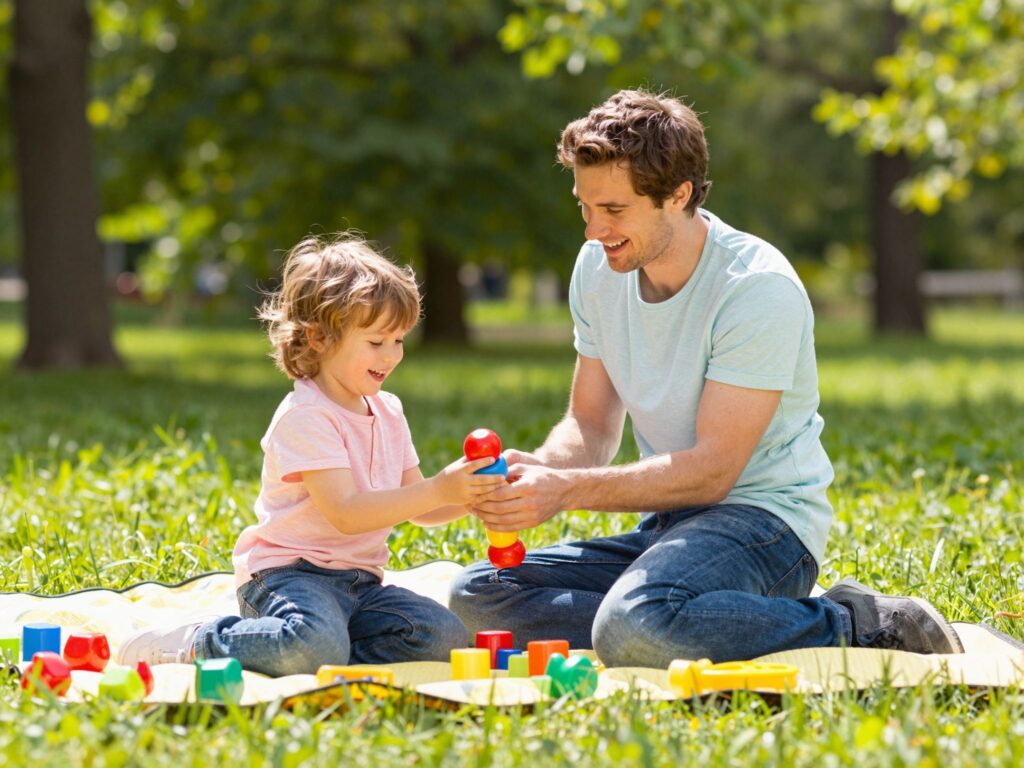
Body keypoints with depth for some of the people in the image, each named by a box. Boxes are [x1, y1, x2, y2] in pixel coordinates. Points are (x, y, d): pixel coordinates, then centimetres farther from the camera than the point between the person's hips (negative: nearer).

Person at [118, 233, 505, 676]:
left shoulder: (388, 411, 13)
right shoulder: (305, 416, -14)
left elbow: (419, 510, 15)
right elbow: (346, 513, -24)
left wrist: (466, 497, -6)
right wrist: (438, 491, -29)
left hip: (359, 581, 8)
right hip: (288, 572, -8)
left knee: (444, 638, -14)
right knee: (316, 645, -37)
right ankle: (198, 644, -12)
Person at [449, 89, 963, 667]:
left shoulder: (759, 288, -18)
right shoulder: (597, 269, 5)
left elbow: (713, 468, -21)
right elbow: (591, 425, 8)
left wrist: (567, 491, -28)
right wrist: (536, 469, -15)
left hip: (764, 517, -8)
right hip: (666, 525, 8)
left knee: (635, 627, -38)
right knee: (475, 597, -10)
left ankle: (854, 624, -15)